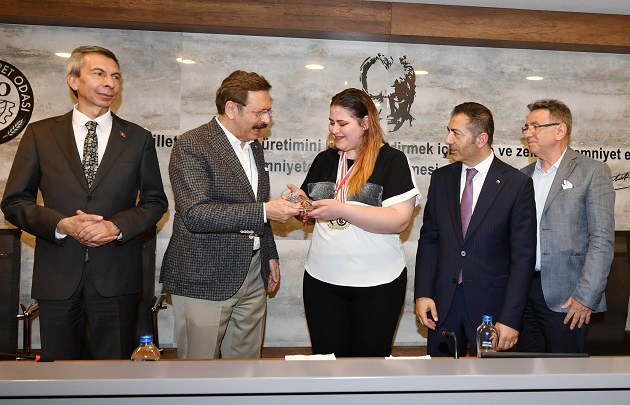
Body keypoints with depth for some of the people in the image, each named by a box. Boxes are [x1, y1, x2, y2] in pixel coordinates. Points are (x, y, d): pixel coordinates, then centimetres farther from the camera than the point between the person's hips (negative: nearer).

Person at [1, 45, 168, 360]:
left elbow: (155, 202, 7)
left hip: (115, 275, 0)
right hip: (57, 276, 0)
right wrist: (62, 224, -13)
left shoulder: (138, 138, 7)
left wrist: (117, 226, -11)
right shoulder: (40, 134, 6)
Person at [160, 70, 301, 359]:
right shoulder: (191, 146, -12)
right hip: (204, 280, -7)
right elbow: (195, 214, -24)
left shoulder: (254, 146, 13)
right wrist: (265, 211, -26)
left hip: (252, 275, 7)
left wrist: (270, 255, 21)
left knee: (247, 364, 14)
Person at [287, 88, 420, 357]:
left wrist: (341, 209, -22)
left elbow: (400, 221, -18)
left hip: (377, 283, -4)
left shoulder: (392, 160, -6)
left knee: (370, 359, 10)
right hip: (322, 279, 4)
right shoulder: (324, 160, 9)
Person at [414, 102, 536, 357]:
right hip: (443, 304, 3)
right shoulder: (441, 178, 6)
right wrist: (423, 294, -2)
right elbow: (428, 239, 8)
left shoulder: (517, 185, -7)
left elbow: (523, 257, -8)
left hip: (491, 305, -3)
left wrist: (510, 319, -12)